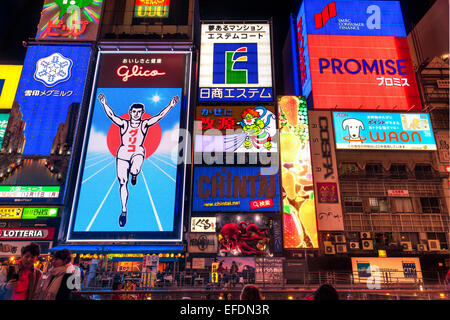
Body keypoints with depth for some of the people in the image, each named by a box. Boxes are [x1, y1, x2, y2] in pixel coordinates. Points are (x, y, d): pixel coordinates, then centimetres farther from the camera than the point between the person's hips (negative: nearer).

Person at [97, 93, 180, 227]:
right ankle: (124, 210, 15)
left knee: (134, 170, -35)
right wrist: (104, 104, -21)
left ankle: (134, 174, 8)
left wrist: (170, 105, -16)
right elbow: (111, 115, -8)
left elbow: (159, 116, -7)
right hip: (123, 153, 2)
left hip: (138, 152, -1)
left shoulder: (144, 124, 2)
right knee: (122, 182, 1)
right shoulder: (124, 124, 3)